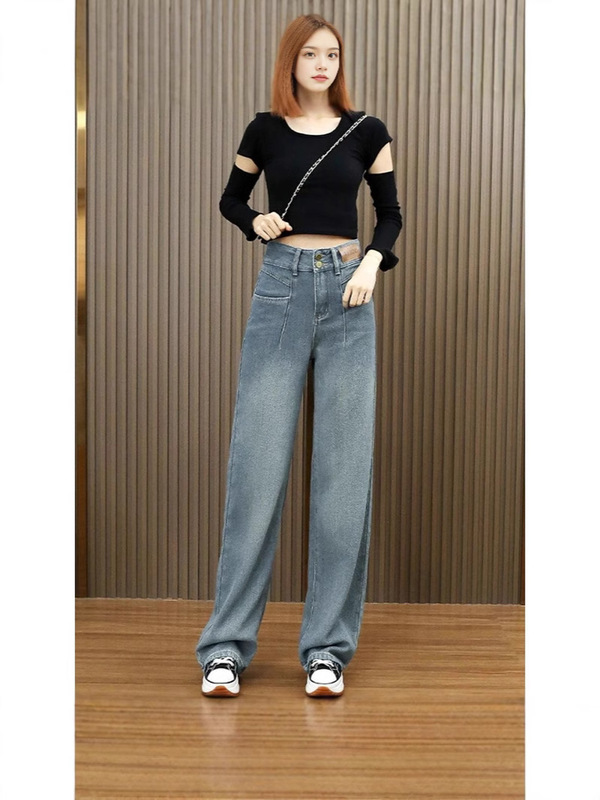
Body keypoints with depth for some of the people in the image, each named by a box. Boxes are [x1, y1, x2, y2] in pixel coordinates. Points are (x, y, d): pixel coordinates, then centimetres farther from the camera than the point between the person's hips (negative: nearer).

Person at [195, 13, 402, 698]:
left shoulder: (366, 132, 7)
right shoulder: (265, 130, 8)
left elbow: (390, 213, 14)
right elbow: (230, 199, 20)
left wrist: (372, 262, -5)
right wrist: (255, 223, -1)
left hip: (348, 294, 1)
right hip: (280, 290, 0)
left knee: (343, 469, -1)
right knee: (257, 463, -4)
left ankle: (328, 647, 6)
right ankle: (226, 645, 3)